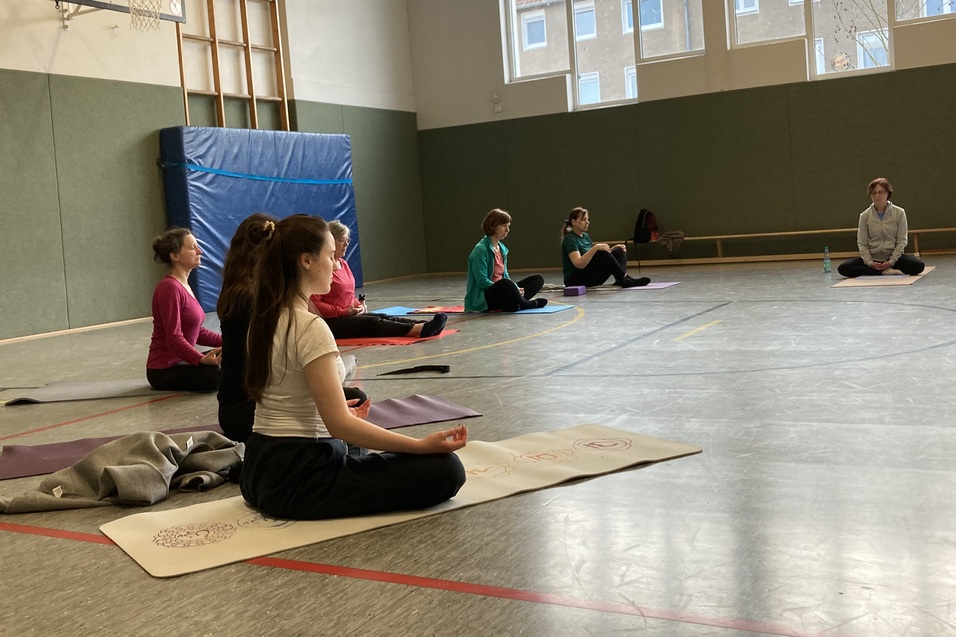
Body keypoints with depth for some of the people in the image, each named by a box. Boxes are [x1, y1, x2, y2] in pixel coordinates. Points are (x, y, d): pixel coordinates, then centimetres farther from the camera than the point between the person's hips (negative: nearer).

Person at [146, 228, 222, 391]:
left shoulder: (183, 286, 12)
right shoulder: (169, 288, -18)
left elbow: (196, 331, 14)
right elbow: (174, 338, -26)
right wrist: (202, 359, -38)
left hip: (181, 361, 9)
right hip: (165, 370, -9)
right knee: (220, 374, -29)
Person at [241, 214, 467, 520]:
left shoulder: (263, 319, 7)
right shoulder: (310, 327, -20)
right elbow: (339, 425, -23)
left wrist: (336, 411, 33)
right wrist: (421, 444, -25)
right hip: (300, 479, -10)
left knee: (353, 451, 41)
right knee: (445, 469, -16)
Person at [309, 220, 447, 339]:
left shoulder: (343, 263, 17)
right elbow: (313, 303, -18)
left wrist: (358, 304, 5)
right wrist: (344, 311, -18)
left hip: (348, 314, 9)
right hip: (331, 321, -9)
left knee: (384, 318, -15)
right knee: (374, 323, -28)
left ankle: (423, 327, -36)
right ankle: (419, 329, -47)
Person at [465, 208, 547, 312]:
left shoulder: (502, 248, 12)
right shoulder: (480, 250, -14)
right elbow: (482, 282, -19)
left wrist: (516, 288, -7)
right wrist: (512, 288, -21)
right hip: (482, 299, -9)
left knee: (538, 279, 5)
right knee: (506, 284, -40)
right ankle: (525, 304, -11)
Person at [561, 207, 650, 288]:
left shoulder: (586, 236, 15)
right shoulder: (570, 239, -13)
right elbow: (579, 264, -28)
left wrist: (612, 250, 2)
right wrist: (595, 248, -36)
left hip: (591, 277, 9)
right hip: (574, 280, -9)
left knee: (619, 251, -3)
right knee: (601, 254, -31)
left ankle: (621, 280, -27)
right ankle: (626, 278, -25)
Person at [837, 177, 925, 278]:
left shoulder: (899, 212, -3)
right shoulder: (865, 215, -1)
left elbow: (902, 241, -4)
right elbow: (862, 243, -1)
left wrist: (891, 261, -15)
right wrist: (869, 262, -15)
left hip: (894, 256, -1)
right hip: (872, 258, 1)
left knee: (918, 266, -29)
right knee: (843, 268, -23)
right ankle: (885, 271, -20)